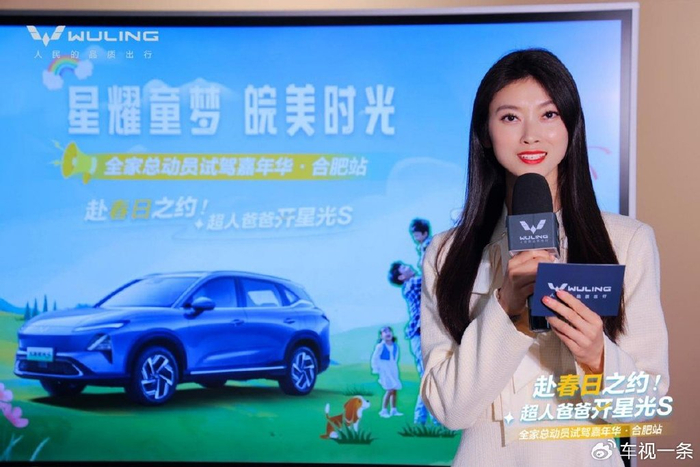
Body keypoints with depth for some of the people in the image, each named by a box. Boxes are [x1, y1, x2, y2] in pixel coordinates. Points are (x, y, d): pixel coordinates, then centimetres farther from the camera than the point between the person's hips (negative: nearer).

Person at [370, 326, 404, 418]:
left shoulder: (395, 346, 4)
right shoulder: (380, 346, -14)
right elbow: (375, 358, -9)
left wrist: (394, 367, 14)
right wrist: (376, 370, -8)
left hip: (393, 371, 6)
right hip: (384, 371, -6)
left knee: (394, 390, 7)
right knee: (390, 390, -13)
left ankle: (393, 410, 18)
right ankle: (384, 410, -4)